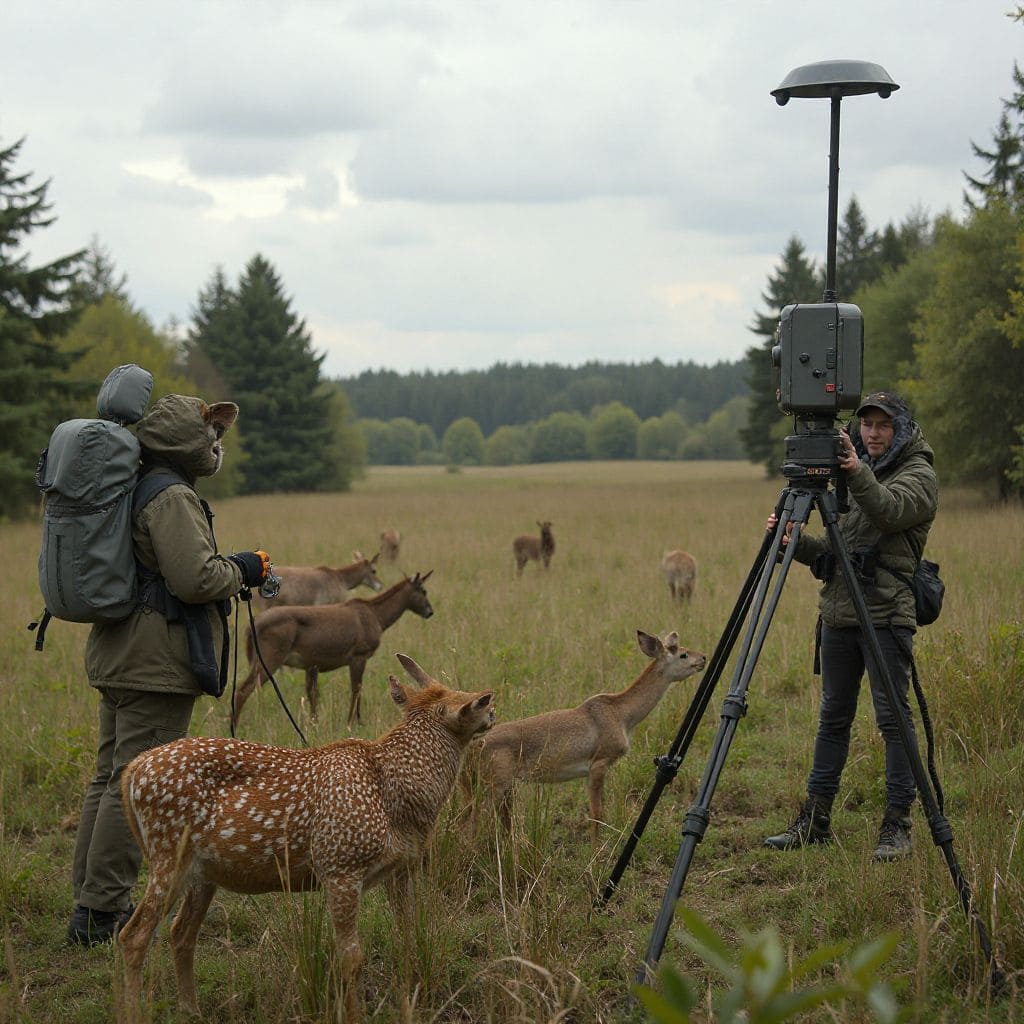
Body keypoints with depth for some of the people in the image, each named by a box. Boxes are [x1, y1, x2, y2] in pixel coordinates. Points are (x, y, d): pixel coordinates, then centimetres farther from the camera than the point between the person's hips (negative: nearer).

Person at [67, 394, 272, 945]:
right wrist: (243, 569, -6)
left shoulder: (133, 489, 15)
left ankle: (91, 904, 18)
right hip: (157, 665, -10)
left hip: (118, 656, 10)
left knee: (109, 778, 13)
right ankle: (100, 912, -4)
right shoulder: (172, 498, -16)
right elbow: (194, 578, -23)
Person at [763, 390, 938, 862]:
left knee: (892, 717, -6)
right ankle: (815, 819, 16)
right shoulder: (852, 478, 19)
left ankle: (897, 824, 0)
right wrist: (796, 540, -1)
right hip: (839, 612, 7)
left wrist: (858, 475, -39)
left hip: (887, 615, -7)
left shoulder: (919, 475, -2)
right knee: (833, 716, 10)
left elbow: (888, 510, -24)